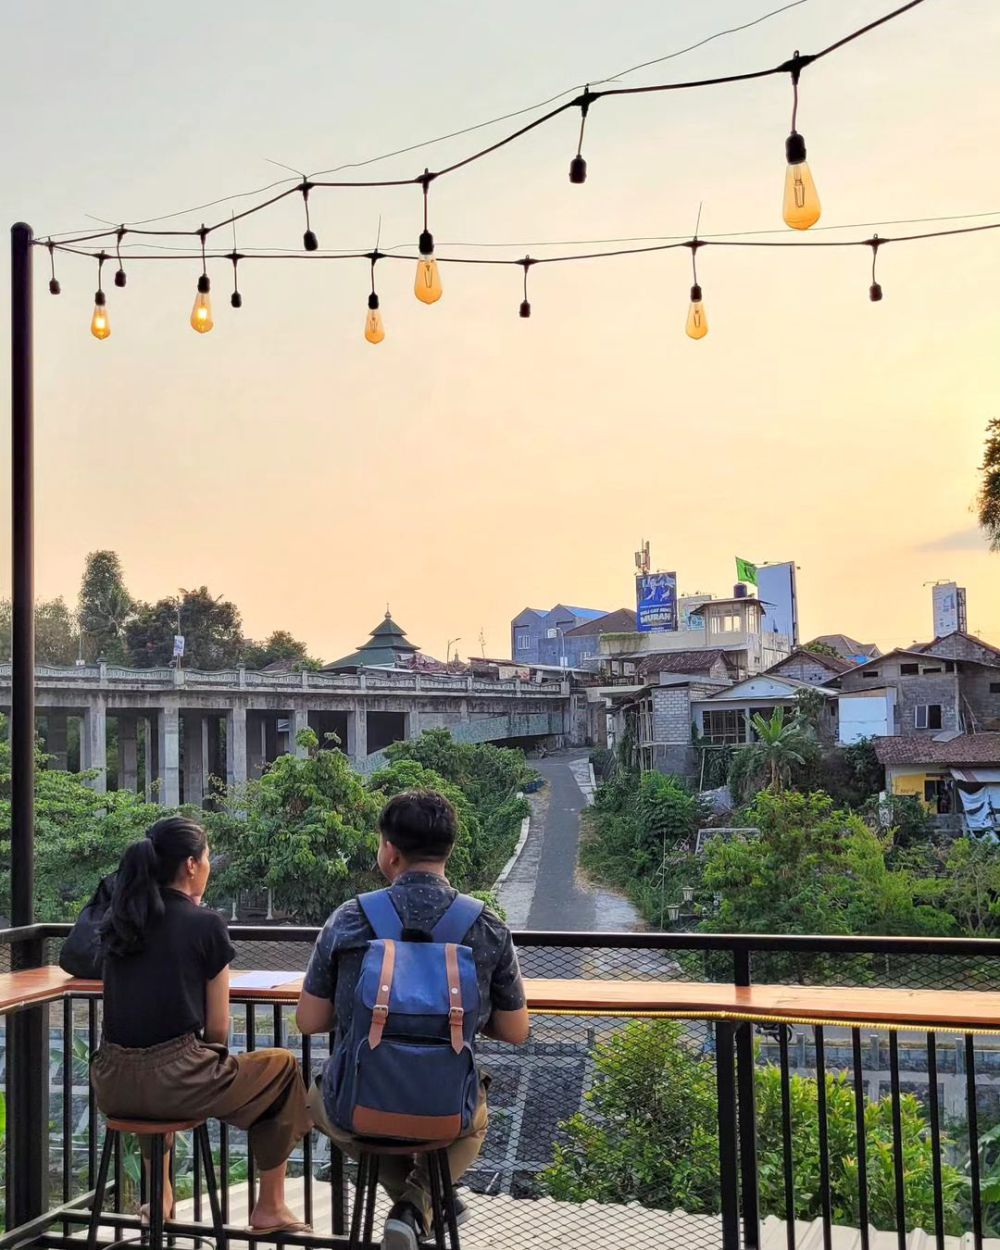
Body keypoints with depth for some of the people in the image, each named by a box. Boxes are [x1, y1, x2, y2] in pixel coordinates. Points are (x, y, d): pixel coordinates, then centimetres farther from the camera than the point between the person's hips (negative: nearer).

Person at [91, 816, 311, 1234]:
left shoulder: (116, 920, 8)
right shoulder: (205, 924, -8)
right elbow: (217, 1030, -4)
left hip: (113, 1088, 6)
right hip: (174, 1084, -6)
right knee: (283, 1065, 19)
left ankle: (160, 1195, 44)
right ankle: (269, 1208, 24)